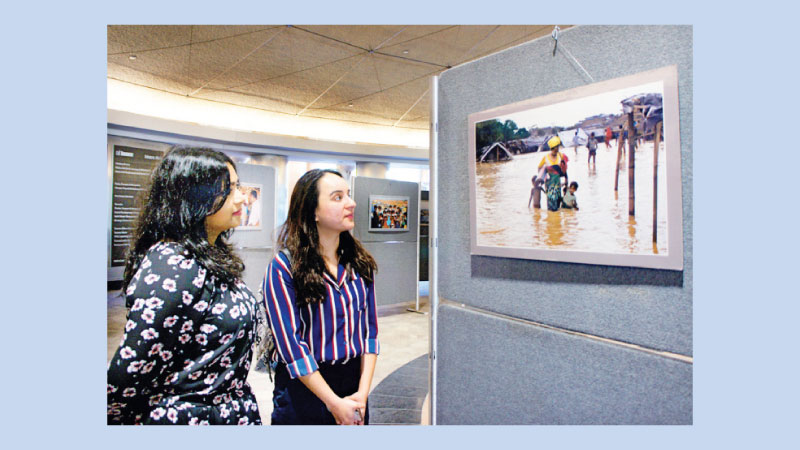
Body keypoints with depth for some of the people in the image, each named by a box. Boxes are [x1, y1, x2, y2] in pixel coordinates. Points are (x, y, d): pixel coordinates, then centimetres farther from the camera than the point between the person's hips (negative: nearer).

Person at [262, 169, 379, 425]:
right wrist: (335, 404, -15)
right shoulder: (283, 267, -14)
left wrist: (363, 391, -8)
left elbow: (370, 327, 0)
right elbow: (290, 343, -16)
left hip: (355, 379, 4)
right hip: (304, 387, -4)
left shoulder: (360, 263, 0)